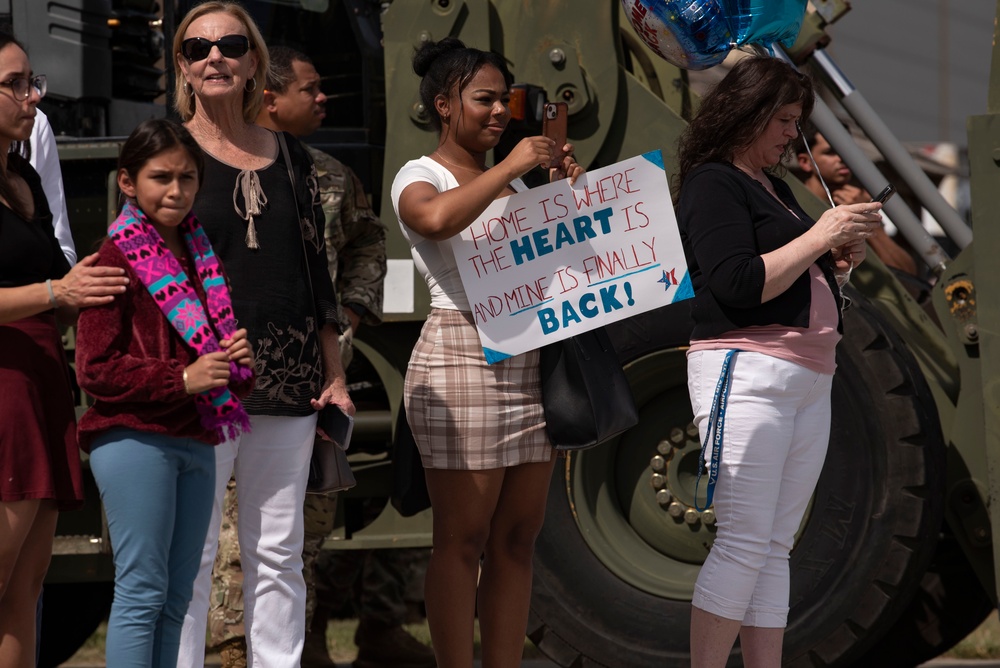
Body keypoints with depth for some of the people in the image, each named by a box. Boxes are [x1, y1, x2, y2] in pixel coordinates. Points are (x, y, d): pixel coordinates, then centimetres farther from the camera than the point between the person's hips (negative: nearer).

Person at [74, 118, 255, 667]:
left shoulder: (203, 256, 17)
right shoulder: (116, 261, -7)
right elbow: (95, 370, -12)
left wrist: (236, 361, 6)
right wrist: (182, 379, -19)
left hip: (196, 443, 8)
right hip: (133, 438, -7)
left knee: (175, 600, 8)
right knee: (141, 591, -7)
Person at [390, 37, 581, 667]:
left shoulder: (510, 183, 19)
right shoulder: (420, 177, -2)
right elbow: (436, 217, -27)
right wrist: (509, 167, -19)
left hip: (532, 362, 7)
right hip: (463, 357, -7)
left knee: (518, 535, 6)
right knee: (463, 539, -5)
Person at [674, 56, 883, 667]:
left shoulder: (776, 189, 21)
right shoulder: (713, 184, -5)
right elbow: (740, 284, -16)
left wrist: (838, 260, 9)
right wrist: (817, 237, -12)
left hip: (810, 380, 8)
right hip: (746, 370, -8)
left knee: (775, 548, 4)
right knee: (744, 542, -12)